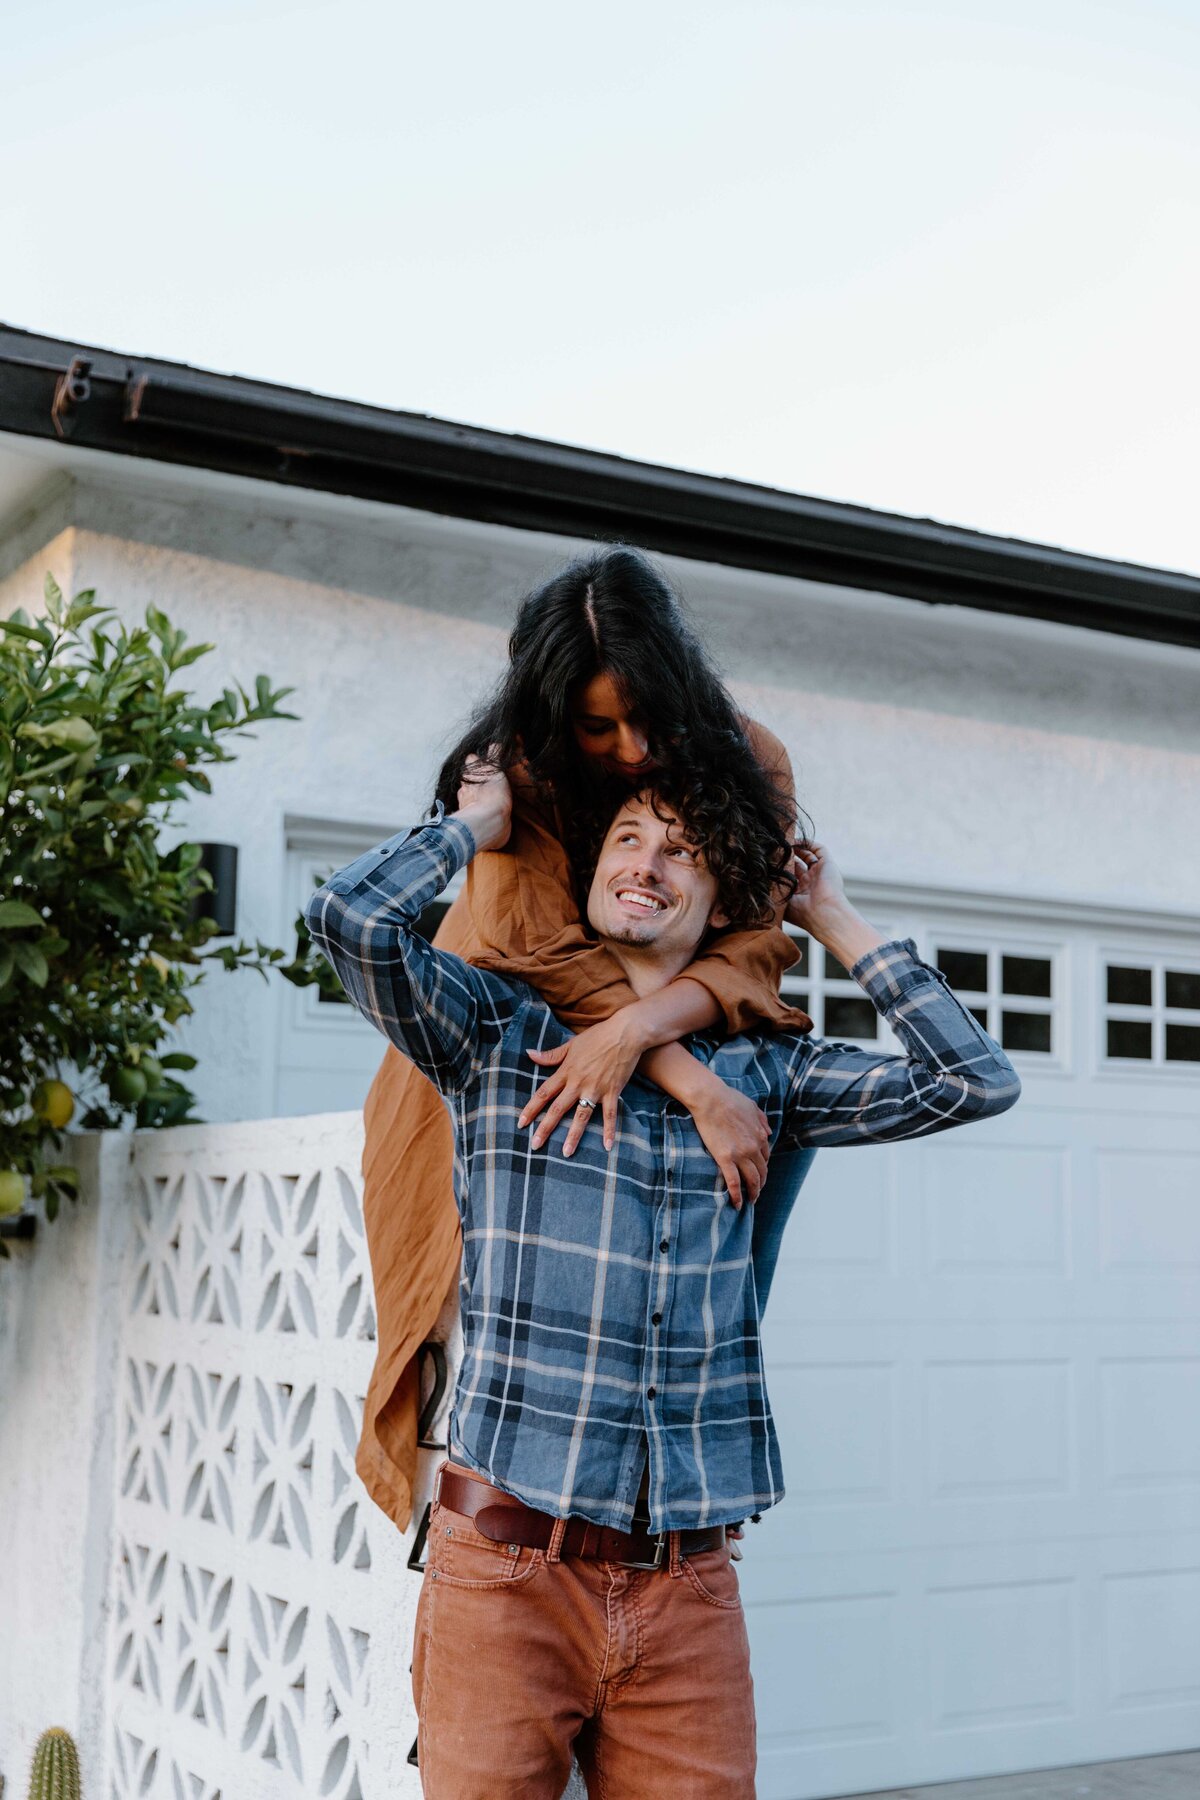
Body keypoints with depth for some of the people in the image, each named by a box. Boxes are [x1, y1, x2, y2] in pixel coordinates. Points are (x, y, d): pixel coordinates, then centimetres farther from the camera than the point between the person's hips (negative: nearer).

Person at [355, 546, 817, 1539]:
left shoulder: (748, 758, -13)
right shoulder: (515, 772, -20)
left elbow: (757, 938, -19)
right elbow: (544, 952, -29)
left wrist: (637, 1028, -38)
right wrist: (696, 1085, -38)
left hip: (689, 1040, 4)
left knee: (792, 1086, -20)